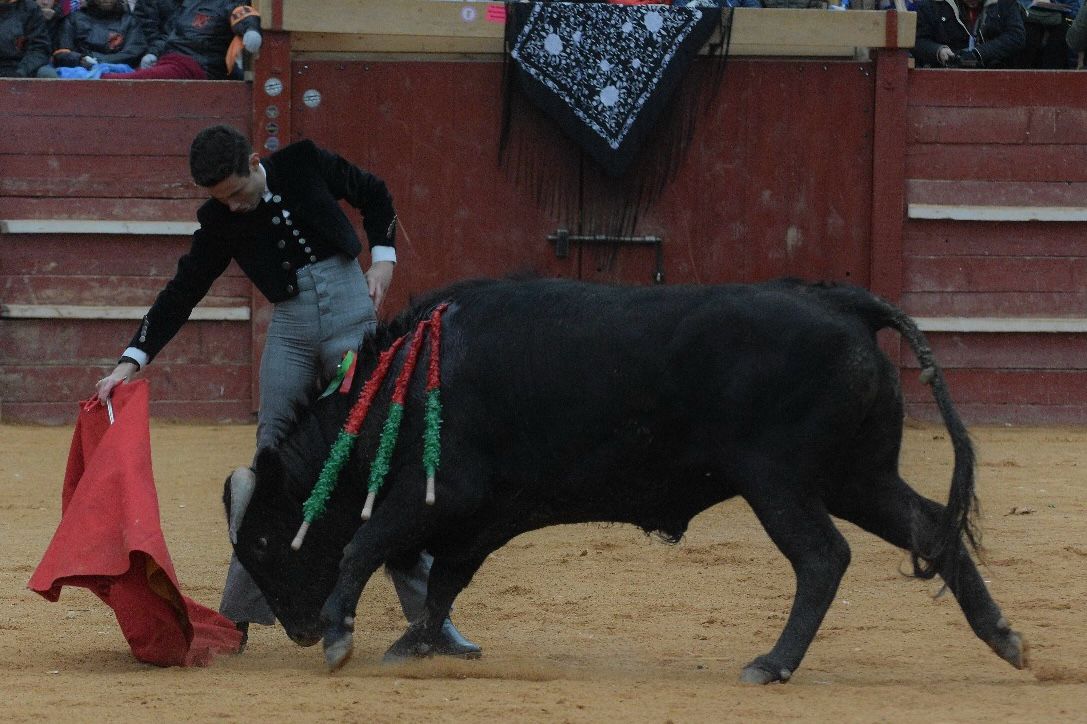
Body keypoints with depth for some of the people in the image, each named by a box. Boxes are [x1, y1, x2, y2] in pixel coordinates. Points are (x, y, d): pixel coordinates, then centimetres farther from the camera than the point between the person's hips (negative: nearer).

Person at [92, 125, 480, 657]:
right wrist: (132, 360, -4)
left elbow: (373, 195, 11)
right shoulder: (220, 222, 0)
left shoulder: (304, 164, -4)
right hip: (290, 327, 2)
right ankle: (238, 613, 5)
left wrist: (383, 257, -2)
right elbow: (182, 292, 3)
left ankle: (428, 613, -6)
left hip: (351, 311, -2)